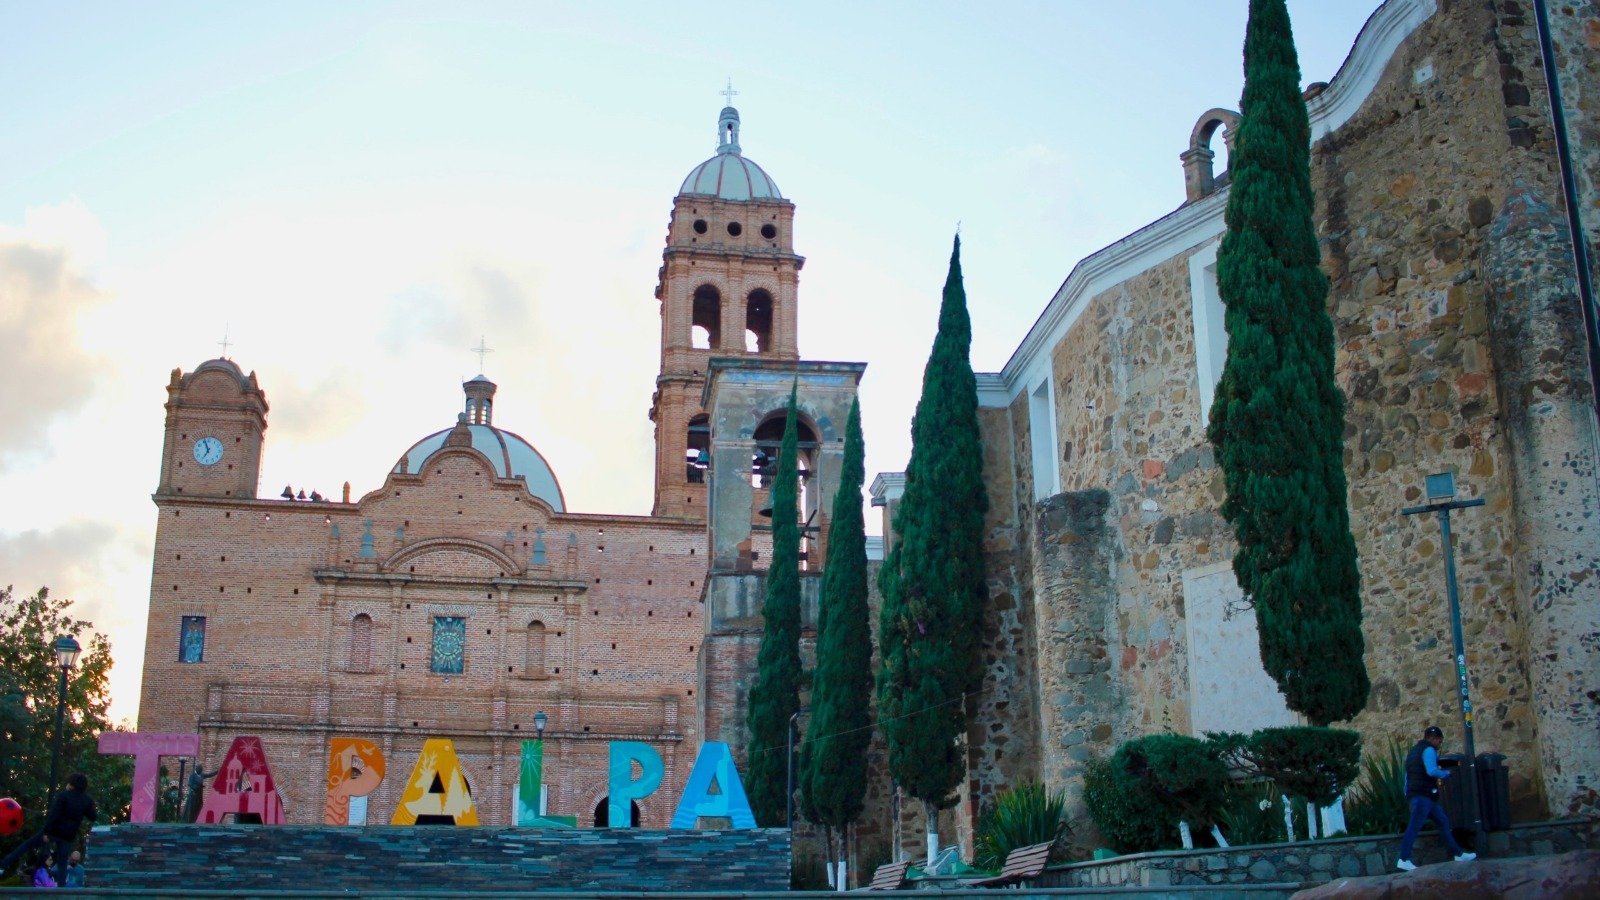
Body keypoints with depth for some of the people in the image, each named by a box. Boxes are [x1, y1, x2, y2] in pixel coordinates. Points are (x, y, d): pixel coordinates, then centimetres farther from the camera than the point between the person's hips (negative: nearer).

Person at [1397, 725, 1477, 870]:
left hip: (1414, 794, 10)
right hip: (1423, 795, -10)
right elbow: (1431, 770, -21)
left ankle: (1458, 854, 20)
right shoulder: (1429, 750, -7)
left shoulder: (1414, 750, 22)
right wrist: (1446, 773, -4)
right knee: (1414, 826, -14)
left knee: (1443, 821, 15)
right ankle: (1404, 860, -19)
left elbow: (1408, 774, 23)